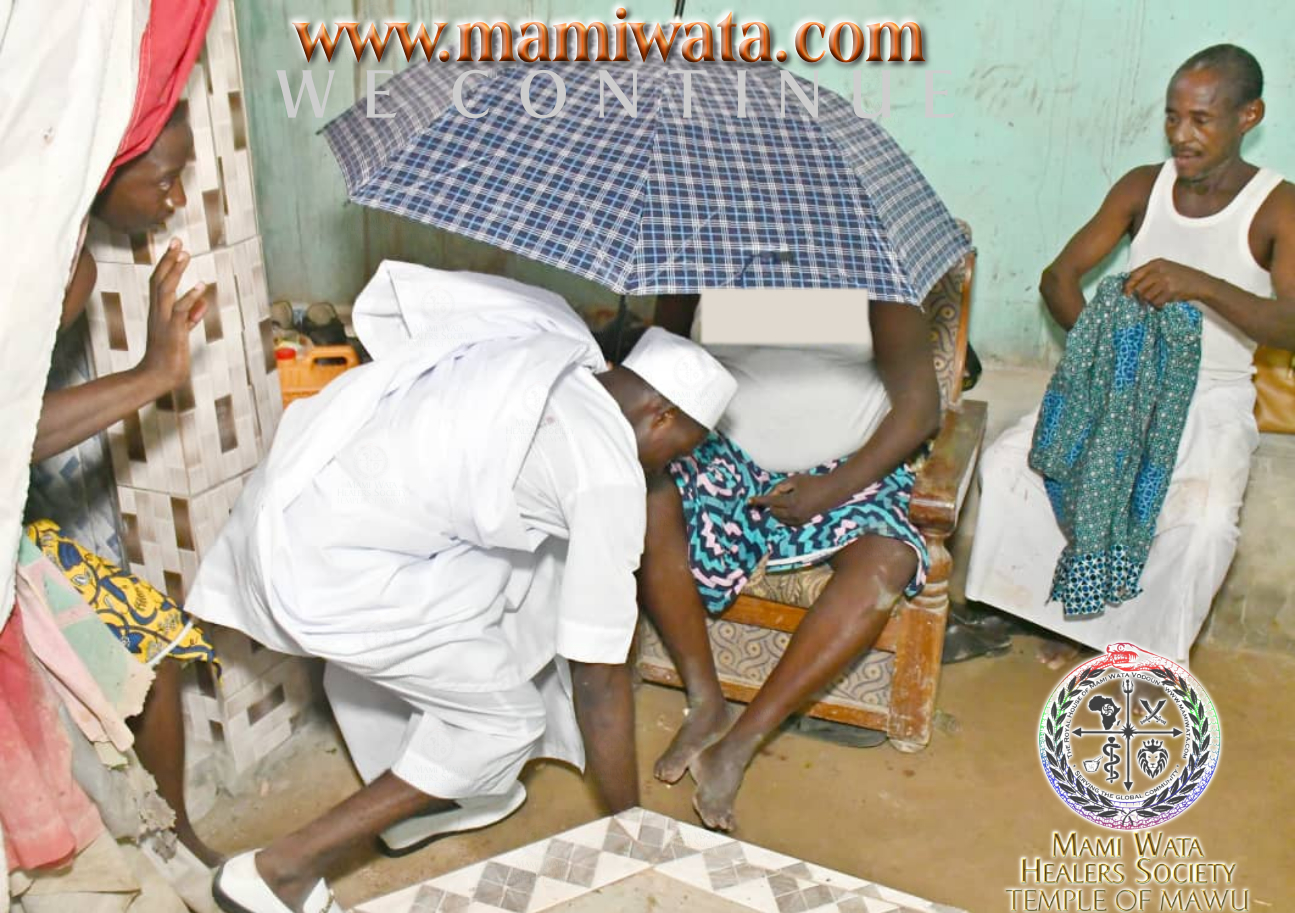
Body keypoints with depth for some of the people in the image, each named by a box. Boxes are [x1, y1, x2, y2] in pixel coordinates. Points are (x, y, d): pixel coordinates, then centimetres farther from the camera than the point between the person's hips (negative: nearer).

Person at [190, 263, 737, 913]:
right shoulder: (610, 473, -8)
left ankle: (425, 795, 33)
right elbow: (599, 674, -4)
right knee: (505, 718, 6)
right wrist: (629, 823, 9)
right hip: (326, 566, -9)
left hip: (284, 492, 9)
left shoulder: (549, 345, 11)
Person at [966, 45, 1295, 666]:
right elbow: (1059, 276, -3)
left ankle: (1144, 650, -7)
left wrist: (1203, 285, -41)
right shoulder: (1143, 187, 2)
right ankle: (1013, 607, 0)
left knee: (1205, 520, -32)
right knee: (1007, 462, -20)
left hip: (1213, 398, -3)